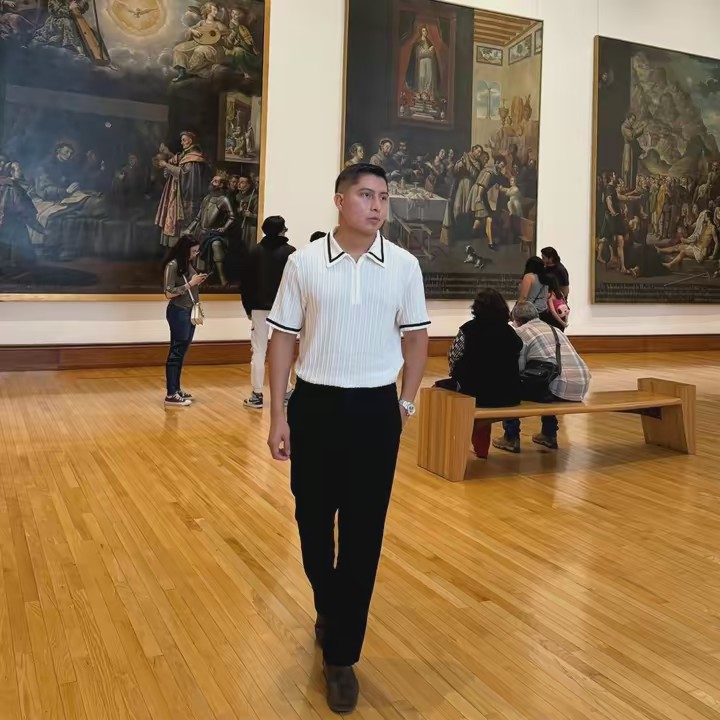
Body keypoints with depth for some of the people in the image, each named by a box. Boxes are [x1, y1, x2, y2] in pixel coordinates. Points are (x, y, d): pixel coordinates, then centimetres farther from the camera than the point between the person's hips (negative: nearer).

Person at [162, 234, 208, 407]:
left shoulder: (189, 264, 10)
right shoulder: (173, 265, -13)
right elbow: (169, 293, -15)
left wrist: (198, 283, 0)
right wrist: (190, 283, -16)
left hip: (190, 311, 7)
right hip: (178, 312, -7)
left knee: (182, 352, 10)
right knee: (176, 352, -6)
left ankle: (176, 389, 17)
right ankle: (171, 395, -4)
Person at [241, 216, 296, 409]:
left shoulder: (256, 251, 3)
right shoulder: (290, 252, -4)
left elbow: (247, 282, 4)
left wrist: (248, 307, 11)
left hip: (259, 308, 1)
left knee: (259, 352, 4)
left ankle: (257, 396, 4)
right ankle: (286, 392, 16)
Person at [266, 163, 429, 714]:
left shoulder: (404, 265, 0)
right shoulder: (303, 263, -3)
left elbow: (416, 338, 9)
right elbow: (283, 339, 0)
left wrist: (407, 403, 5)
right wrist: (278, 415, -3)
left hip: (376, 409, 0)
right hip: (314, 405, 0)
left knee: (363, 534, 3)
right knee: (313, 521, 13)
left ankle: (342, 655, 18)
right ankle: (330, 610, 42)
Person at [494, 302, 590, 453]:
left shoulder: (521, 332, 4)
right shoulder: (554, 329, 27)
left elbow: (518, 368, 0)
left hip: (559, 388, -7)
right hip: (582, 388, 7)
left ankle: (511, 438, 16)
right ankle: (549, 435, 37)